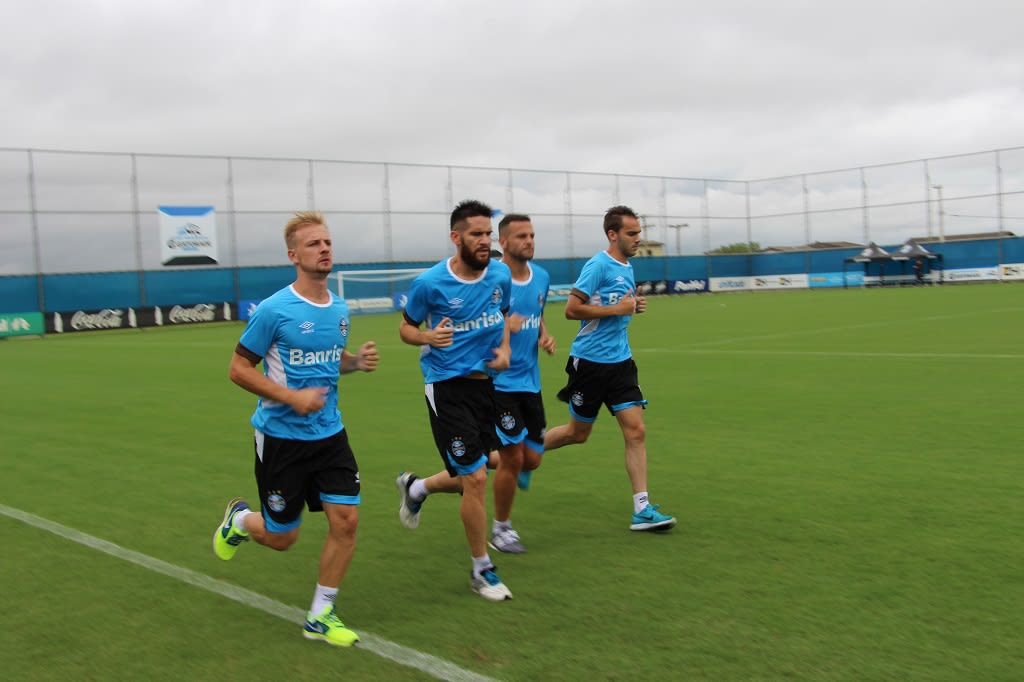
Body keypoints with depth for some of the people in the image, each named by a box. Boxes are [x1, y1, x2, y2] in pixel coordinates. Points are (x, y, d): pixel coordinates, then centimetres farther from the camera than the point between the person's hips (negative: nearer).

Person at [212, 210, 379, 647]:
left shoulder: (339, 309, 4)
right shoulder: (274, 310, -15)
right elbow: (238, 369, -10)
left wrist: (358, 361, -3)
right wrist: (292, 397, -22)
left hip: (330, 434, 5)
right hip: (281, 436, -5)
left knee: (346, 520, -4)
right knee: (281, 538, 6)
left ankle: (321, 616, 13)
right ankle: (238, 519, 42)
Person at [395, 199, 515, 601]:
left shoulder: (500, 275, 1)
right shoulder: (430, 283, -12)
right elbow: (406, 326, 0)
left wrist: (505, 349, 0)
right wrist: (427, 337, -21)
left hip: (485, 383, 6)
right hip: (447, 387, -6)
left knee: (472, 477, 14)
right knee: (476, 479, -9)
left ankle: (415, 488, 46)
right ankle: (482, 571, 10)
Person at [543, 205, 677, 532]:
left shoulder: (626, 267, 12)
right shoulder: (598, 265, -14)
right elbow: (572, 309, -19)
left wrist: (634, 306, 5)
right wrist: (617, 309, -19)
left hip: (620, 361, 7)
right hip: (590, 361, -7)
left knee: (636, 430, -3)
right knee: (578, 433, 6)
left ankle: (642, 509, 0)